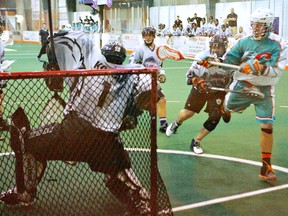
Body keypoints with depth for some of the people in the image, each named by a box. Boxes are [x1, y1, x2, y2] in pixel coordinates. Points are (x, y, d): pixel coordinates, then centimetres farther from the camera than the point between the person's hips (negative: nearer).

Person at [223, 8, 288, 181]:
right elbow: (228, 60, -1)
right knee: (228, 108, 17)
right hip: (242, 85, 3)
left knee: (267, 126, -8)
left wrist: (263, 68, -38)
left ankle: (266, 166, 0)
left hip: (264, 89, -3)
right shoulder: (244, 41, -2)